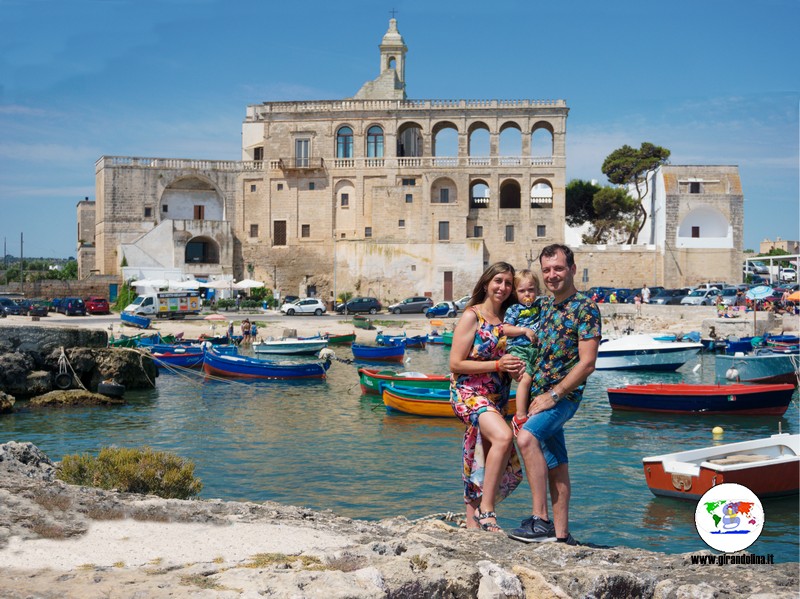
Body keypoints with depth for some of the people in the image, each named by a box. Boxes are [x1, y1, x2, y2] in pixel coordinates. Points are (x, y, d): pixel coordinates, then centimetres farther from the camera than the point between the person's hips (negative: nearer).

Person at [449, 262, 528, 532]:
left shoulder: (508, 320, 12)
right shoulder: (472, 316, -7)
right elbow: (456, 364, -11)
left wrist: (515, 367, -4)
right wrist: (497, 364, -17)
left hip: (497, 397, 7)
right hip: (469, 392, -7)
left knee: (484, 466, 9)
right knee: (503, 437, -30)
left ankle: (472, 521, 21)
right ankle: (486, 511, -24)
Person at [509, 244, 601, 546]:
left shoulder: (585, 308, -9)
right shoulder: (546, 307, 15)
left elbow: (587, 363, -15)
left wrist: (553, 395, -18)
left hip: (564, 395, -8)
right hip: (542, 395, 8)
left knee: (526, 437, -30)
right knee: (556, 466, 11)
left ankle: (540, 521, -28)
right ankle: (561, 535, 17)